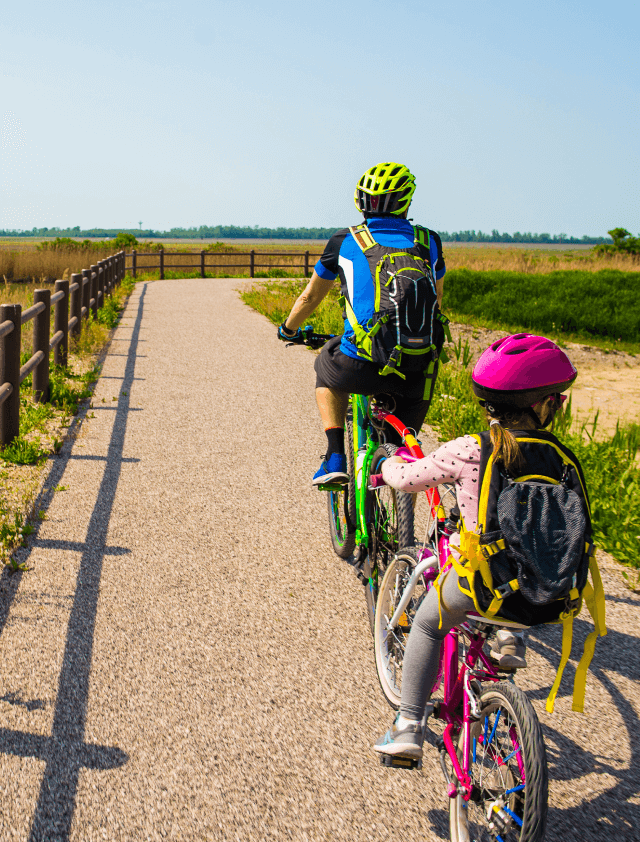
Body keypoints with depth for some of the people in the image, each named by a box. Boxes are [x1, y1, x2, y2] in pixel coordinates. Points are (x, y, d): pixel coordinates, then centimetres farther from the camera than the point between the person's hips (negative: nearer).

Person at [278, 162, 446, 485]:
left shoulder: (345, 241, 9)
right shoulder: (429, 242, 14)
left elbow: (310, 297, 22)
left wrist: (288, 330, 41)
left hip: (361, 368, -1)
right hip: (418, 372, 2)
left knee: (327, 366, 33)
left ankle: (335, 456, 20)